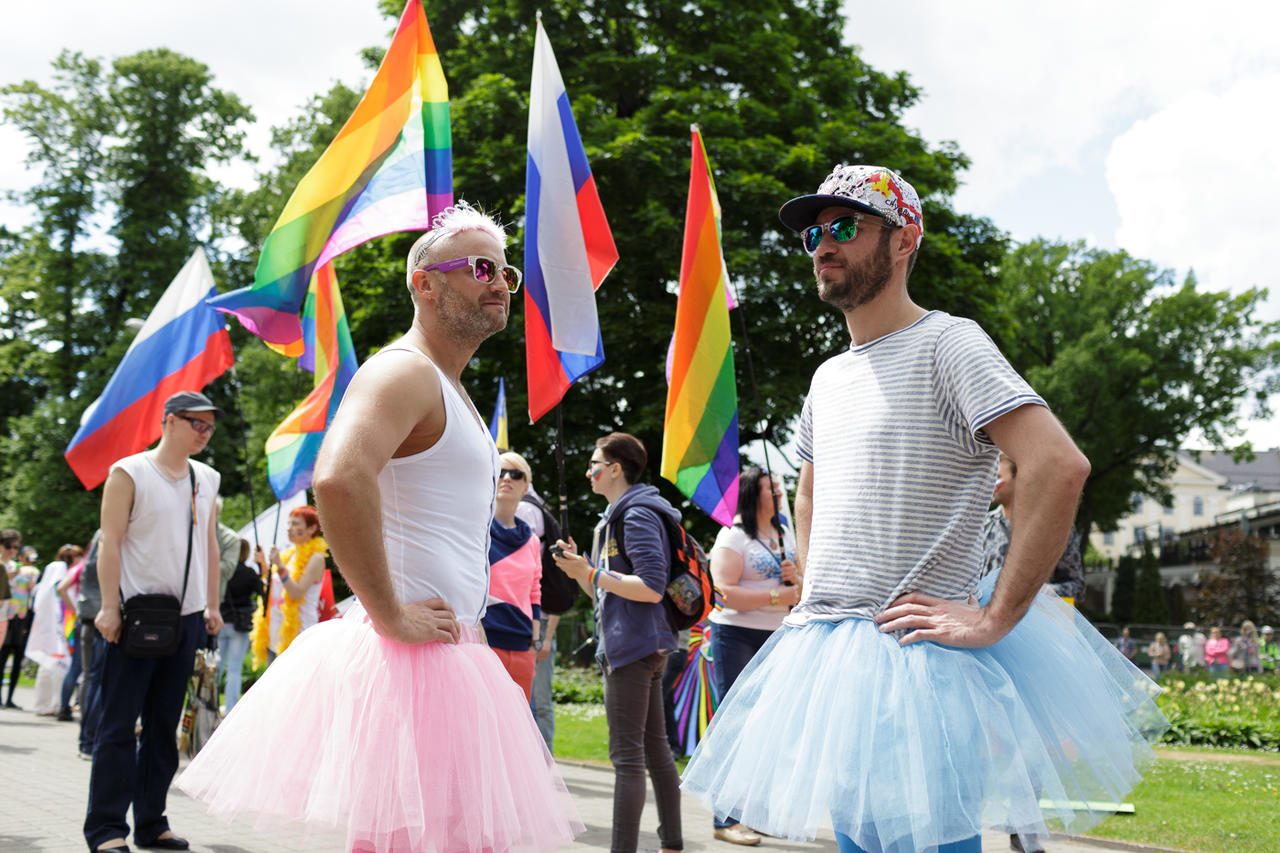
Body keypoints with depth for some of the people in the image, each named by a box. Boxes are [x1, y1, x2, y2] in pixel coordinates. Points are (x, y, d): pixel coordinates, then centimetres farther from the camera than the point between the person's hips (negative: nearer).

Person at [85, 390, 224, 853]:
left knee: (164, 724, 8)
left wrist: (212, 605, 13)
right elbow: (110, 542, -7)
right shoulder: (129, 473, -2)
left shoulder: (207, 479, 14)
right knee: (119, 724, -5)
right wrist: (109, 607, -14)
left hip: (186, 616, 6)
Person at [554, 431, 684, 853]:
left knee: (627, 754, -10)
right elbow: (604, 592, 22)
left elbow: (652, 587, -21)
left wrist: (592, 573, -18)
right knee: (655, 748, 15)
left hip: (633, 647, -11)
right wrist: (579, 567, 7)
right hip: (646, 647, 11)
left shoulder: (637, 516, -12)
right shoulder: (616, 516, 20)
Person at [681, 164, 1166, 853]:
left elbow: (1059, 466, -22)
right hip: (827, 655, 8)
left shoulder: (945, 343, -9)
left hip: (914, 660, -8)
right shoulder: (828, 377, 16)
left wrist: (994, 618, -22)